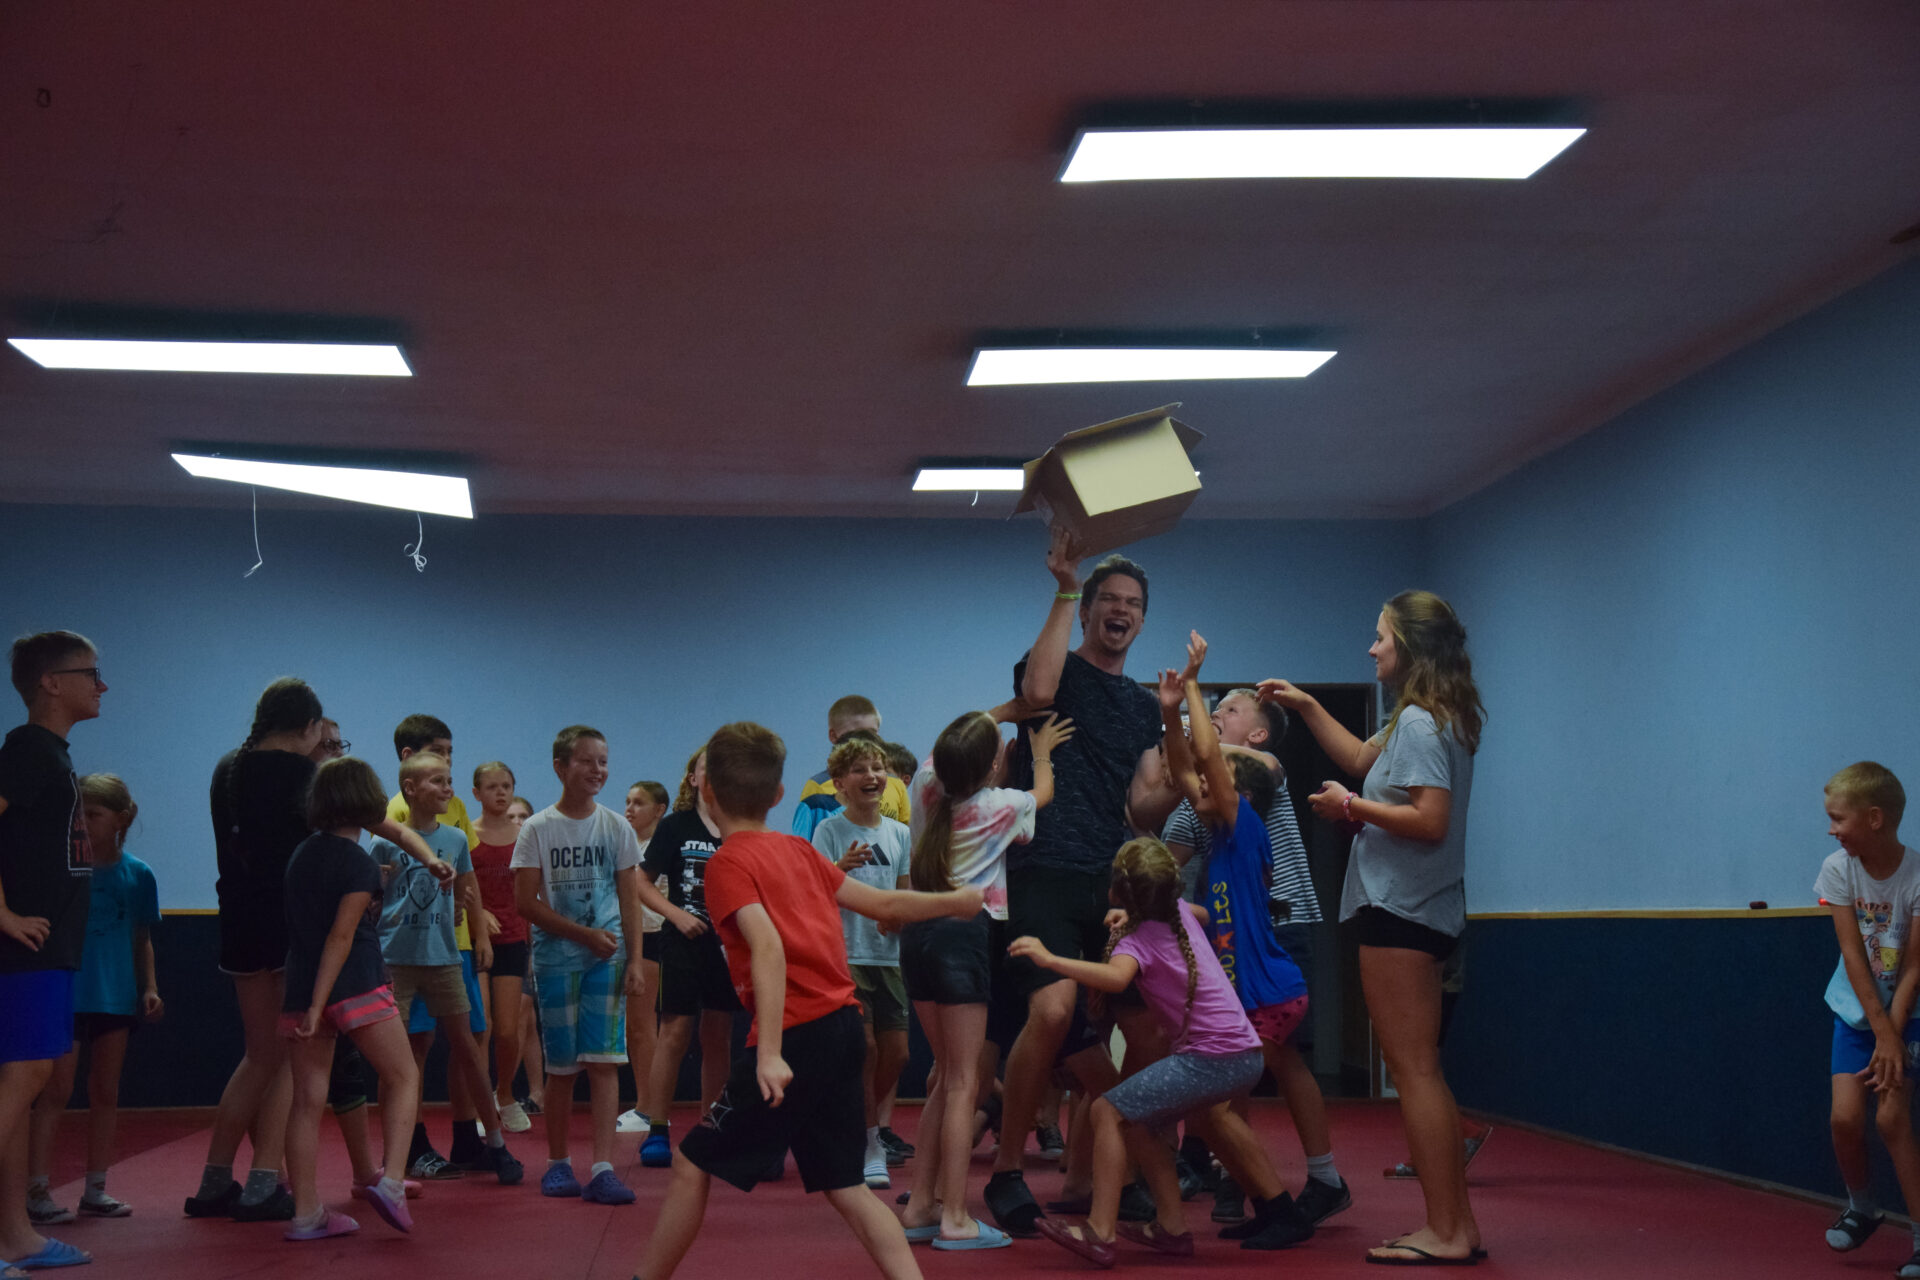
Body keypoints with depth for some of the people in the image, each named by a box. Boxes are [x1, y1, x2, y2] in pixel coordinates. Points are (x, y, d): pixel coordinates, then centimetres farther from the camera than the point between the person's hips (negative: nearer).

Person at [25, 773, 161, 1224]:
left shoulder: (137, 874, 3)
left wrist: (149, 986, 3)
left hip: (116, 996, 3)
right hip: (65, 993, -3)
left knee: (106, 1092, 10)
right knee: (57, 1090, -6)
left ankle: (96, 1190, 20)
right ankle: (37, 1191, -3)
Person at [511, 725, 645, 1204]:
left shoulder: (616, 827, 6)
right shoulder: (537, 828, -1)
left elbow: (629, 899, 8)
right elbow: (526, 902, -5)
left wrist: (633, 958, -1)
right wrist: (586, 933, -11)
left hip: (607, 958, 1)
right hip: (555, 960, -1)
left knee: (604, 1062, -6)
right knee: (561, 1067, 4)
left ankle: (602, 1169, -9)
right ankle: (558, 1163, 19)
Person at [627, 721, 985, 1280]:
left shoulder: (729, 862, -7)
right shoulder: (798, 850, 12)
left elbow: (768, 948, -20)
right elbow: (883, 903, 18)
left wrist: (769, 1055, -26)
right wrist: (956, 900, 35)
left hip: (798, 1036, -7)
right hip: (843, 1027, 7)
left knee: (693, 1165, 6)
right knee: (844, 1185, 13)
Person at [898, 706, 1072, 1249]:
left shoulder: (926, 785, 6)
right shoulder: (1002, 805, -6)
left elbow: (948, 748, 29)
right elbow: (1044, 791, 17)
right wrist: (1042, 750, 35)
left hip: (918, 932, 7)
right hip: (964, 933, -7)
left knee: (948, 1076, 16)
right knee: (964, 1083, -4)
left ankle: (921, 1204, 16)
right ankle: (954, 1217, -6)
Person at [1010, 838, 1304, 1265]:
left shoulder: (1139, 939, -8)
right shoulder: (1181, 912, 13)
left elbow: (1116, 978, -31)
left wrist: (1049, 959, -35)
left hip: (1209, 1060, -9)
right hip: (1247, 1056, 9)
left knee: (1110, 1111, -10)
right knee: (1206, 1111, 37)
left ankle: (1100, 1233, -17)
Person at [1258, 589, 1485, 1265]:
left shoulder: (1420, 721, -14)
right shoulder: (1424, 720, 17)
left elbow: (1430, 822, -23)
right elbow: (1362, 760, 31)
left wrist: (1351, 806, -12)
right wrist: (1307, 707, 32)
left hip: (1399, 912, -10)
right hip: (1413, 911, 10)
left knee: (1413, 1071, -8)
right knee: (1423, 1073, 12)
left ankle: (1444, 1232, -6)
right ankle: (1458, 1225, 15)